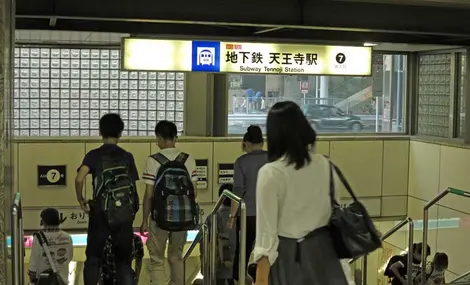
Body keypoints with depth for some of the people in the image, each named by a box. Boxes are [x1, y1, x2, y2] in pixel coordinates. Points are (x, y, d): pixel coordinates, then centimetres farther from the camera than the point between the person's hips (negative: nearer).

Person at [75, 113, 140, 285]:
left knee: (93, 259, 11)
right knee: (124, 260, 10)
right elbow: (133, 187, 3)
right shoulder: (127, 157, 4)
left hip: (101, 212, -1)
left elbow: (79, 179, -16)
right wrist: (133, 210, 14)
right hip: (124, 213, 1)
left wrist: (81, 200, -2)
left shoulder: (94, 155, -1)